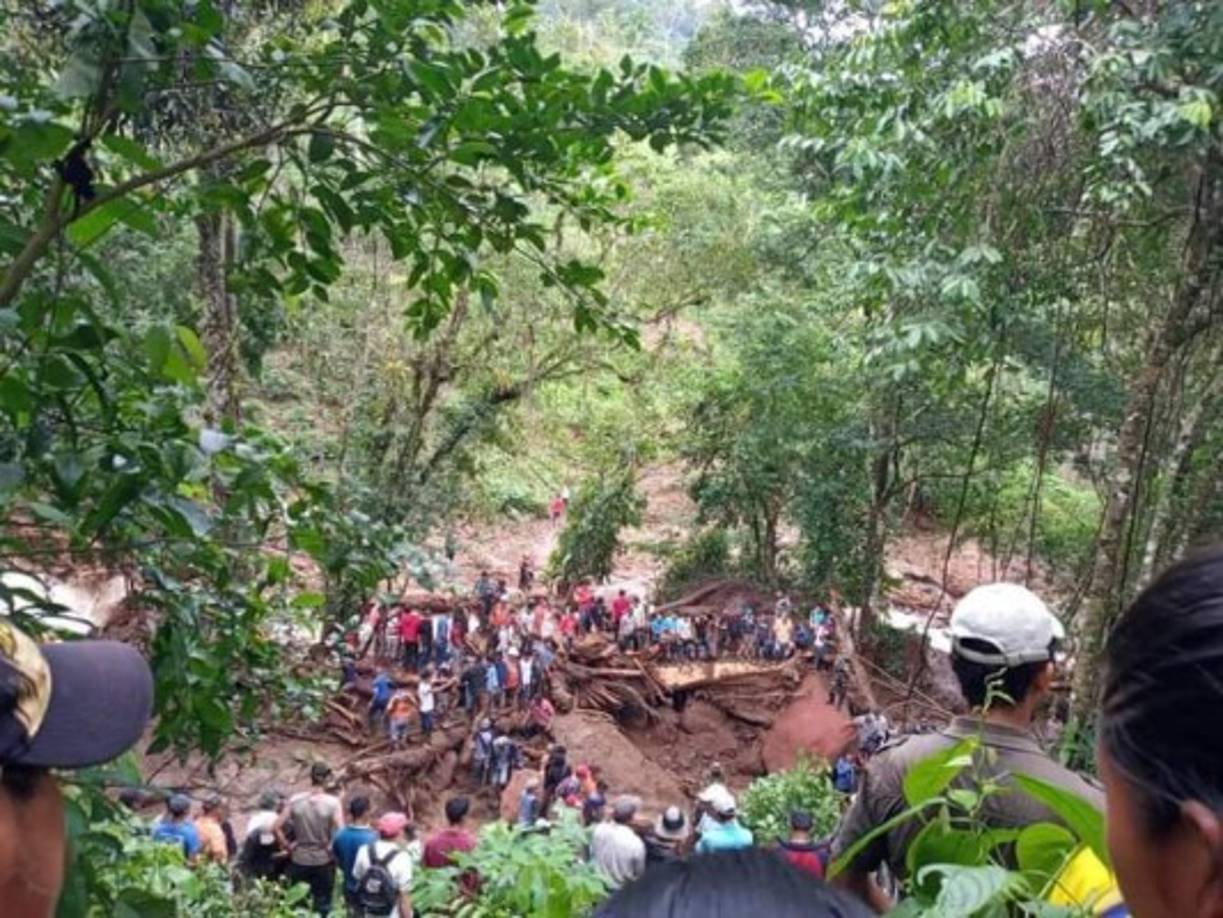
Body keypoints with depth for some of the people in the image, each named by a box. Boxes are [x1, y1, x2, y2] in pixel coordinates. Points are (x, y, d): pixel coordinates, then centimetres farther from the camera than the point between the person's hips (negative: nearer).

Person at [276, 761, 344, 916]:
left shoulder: (295, 801, -7)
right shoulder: (332, 803, -15)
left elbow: (277, 828, -7)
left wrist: (288, 847, 4)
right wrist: (331, 849, -4)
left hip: (299, 860, 2)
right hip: (324, 861, -2)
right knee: (322, 905, 13)